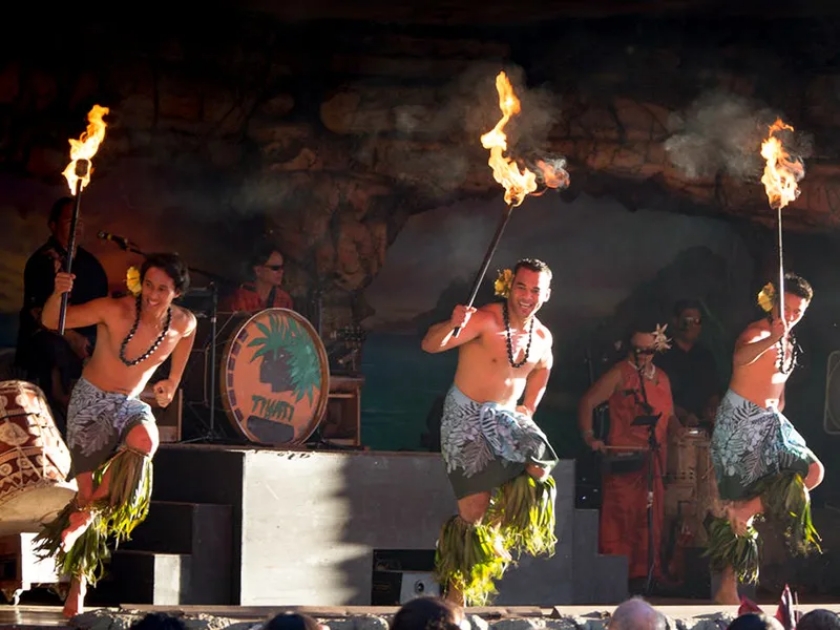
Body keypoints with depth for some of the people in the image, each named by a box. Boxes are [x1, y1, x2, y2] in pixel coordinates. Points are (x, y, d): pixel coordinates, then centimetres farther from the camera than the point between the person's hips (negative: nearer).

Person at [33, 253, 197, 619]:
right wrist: (58, 294, -41)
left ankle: (83, 515, -10)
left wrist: (173, 382, 16)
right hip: (90, 401, -2)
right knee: (86, 487, -6)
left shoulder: (184, 324, -10)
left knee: (145, 441, -33)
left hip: (130, 405, 3)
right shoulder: (115, 311, -21)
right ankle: (78, 585, 10)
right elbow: (50, 321, -20)